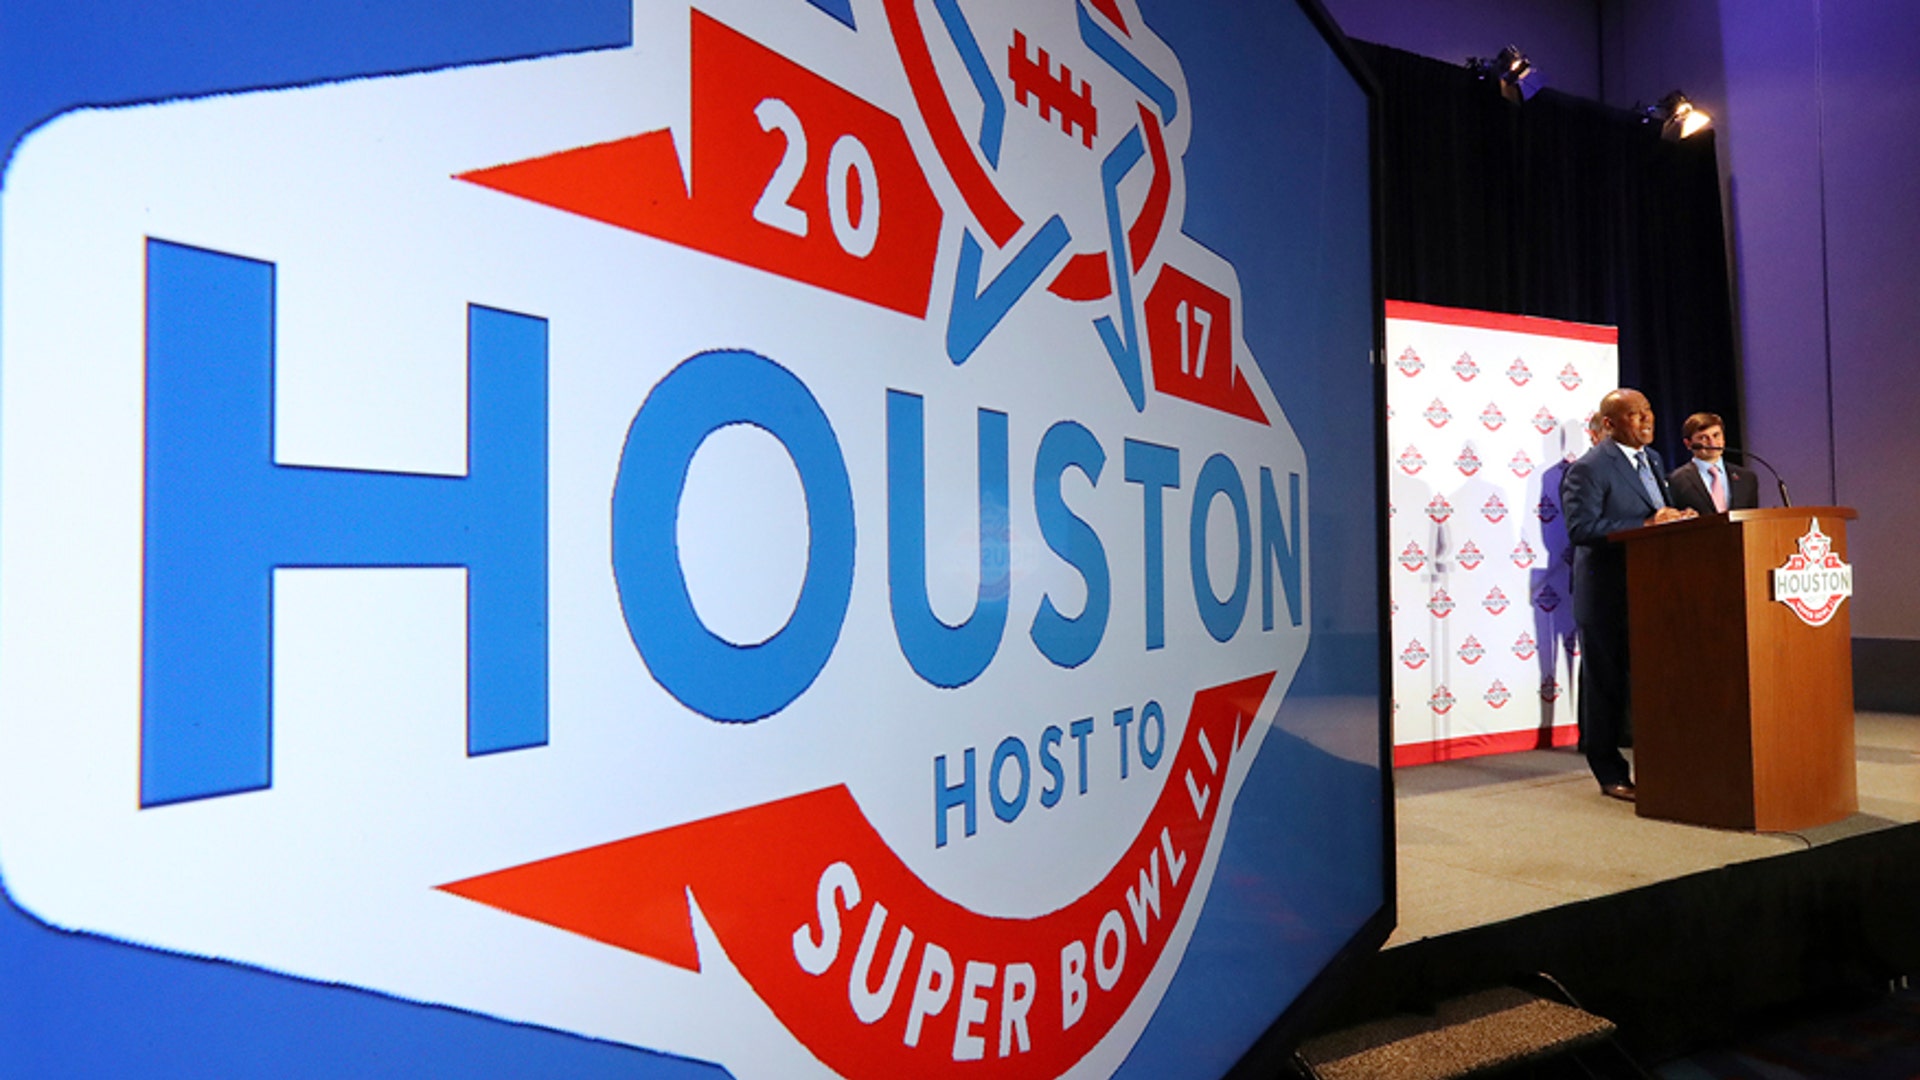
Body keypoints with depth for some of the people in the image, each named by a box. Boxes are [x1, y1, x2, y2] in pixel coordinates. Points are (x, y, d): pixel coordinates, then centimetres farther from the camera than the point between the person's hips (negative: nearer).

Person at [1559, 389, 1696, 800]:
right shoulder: (1589, 468, -13)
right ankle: (1611, 774, 12)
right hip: (1608, 595, -8)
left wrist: (1678, 519, 1)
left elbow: (1664, 512, 24)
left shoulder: (1652, 459, 14)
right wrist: (1647, 525, -23)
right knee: (1606, 684, 2)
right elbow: (1580, 528, -22)